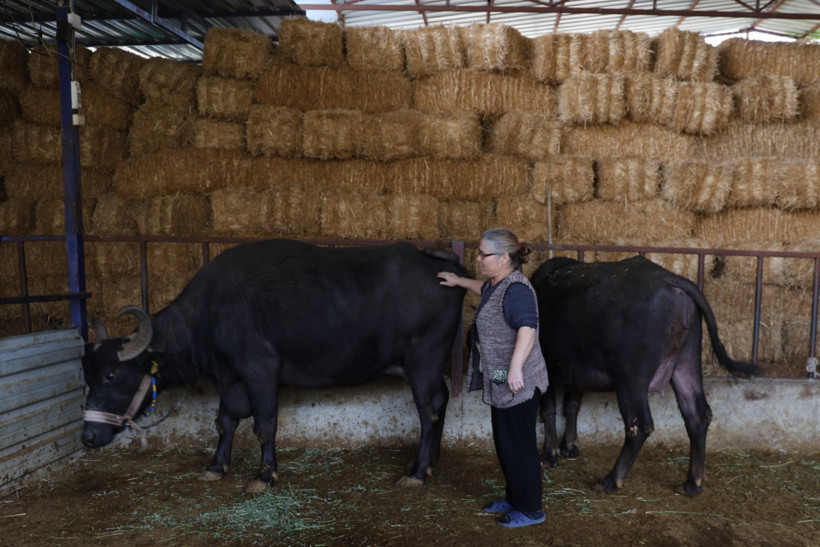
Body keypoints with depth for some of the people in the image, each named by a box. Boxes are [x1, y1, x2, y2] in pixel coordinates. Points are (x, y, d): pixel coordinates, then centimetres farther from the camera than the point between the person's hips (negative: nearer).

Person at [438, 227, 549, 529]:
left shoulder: (516, 289, -21)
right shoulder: (496, 284, 9)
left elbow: (527, 328, -32)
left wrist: (515, 367, -41)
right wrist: (459, 281, 40)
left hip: (518, 383, -10)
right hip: (499, 382, 10)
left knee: (518, 444, 2)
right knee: (504, 442, 19)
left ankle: (530, 509, 17)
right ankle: (514, 497, 35)